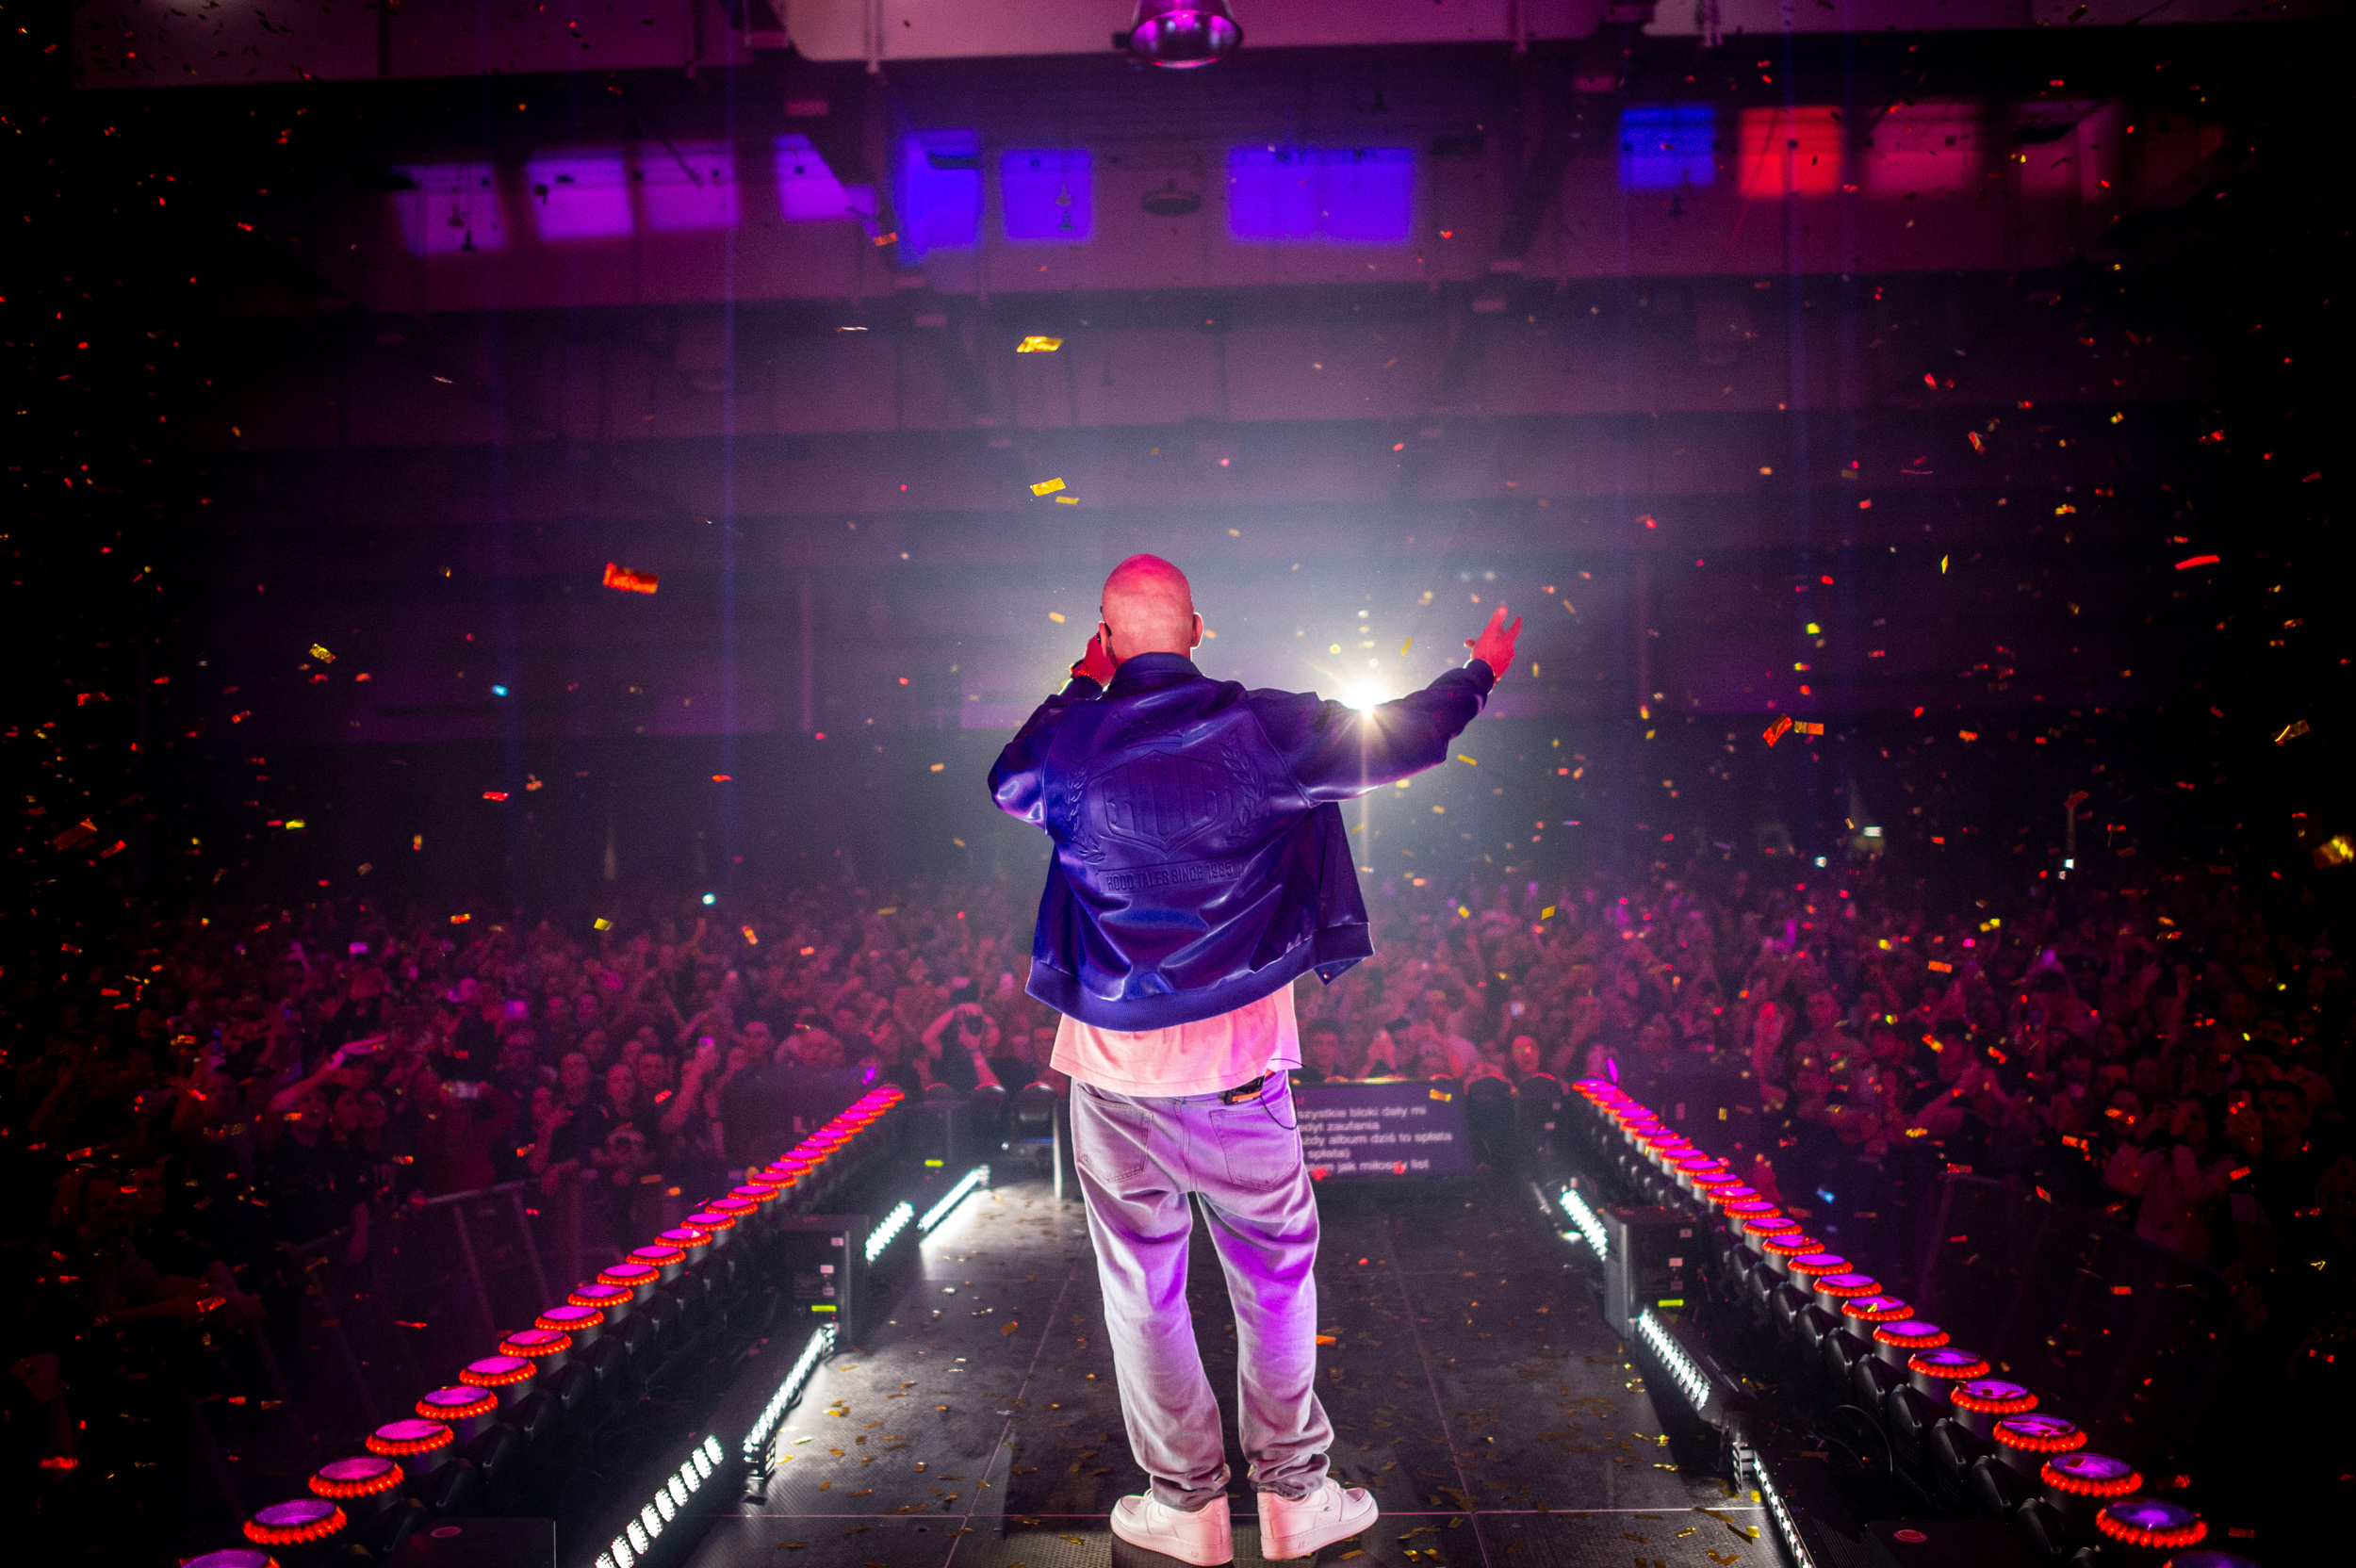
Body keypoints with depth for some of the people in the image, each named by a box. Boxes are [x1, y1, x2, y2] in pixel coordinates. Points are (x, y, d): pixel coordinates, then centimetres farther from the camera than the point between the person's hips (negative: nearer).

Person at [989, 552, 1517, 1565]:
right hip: (1236, 1054, -1)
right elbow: (1394, 742, 6)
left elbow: (1008, 783, 20)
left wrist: (1078, 689, 25)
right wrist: (1479, 674, 24)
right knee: (1275, 1269, 15)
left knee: (1140, 1282, 13)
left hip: (1112, 1059, 1)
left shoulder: (1070, 745, -5)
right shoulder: (1260, 726, -9)